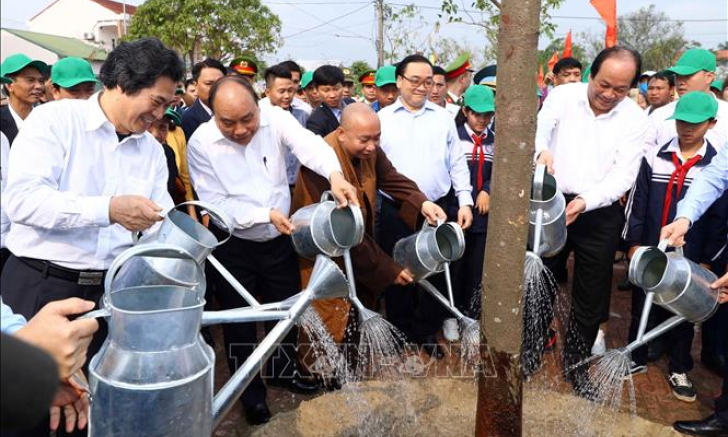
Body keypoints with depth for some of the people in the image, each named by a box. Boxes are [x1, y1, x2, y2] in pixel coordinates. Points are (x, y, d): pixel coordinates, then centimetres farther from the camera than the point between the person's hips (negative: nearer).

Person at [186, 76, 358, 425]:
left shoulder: (275, 119, -14)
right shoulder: (201, 143, -17)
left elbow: (309, 145, -31)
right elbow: (216, 203, -18)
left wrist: (334, 174, -51)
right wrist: (266, 214, -28)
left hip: (280, 240, 2)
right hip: (233, 246, -2)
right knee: (240, 321, 12)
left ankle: (283, 370, 46)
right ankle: (252, 392, 34)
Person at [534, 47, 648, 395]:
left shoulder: (635, 119, -3)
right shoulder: (563, 96, -2)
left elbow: (623, 175, -9)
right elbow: (539, 128, -19)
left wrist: (584, 202, -26)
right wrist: (542, 149, -43)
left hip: (599, 214, 1)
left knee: (591, 296, 9)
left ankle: (576, 363, 29)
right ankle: (531, 347, 34)